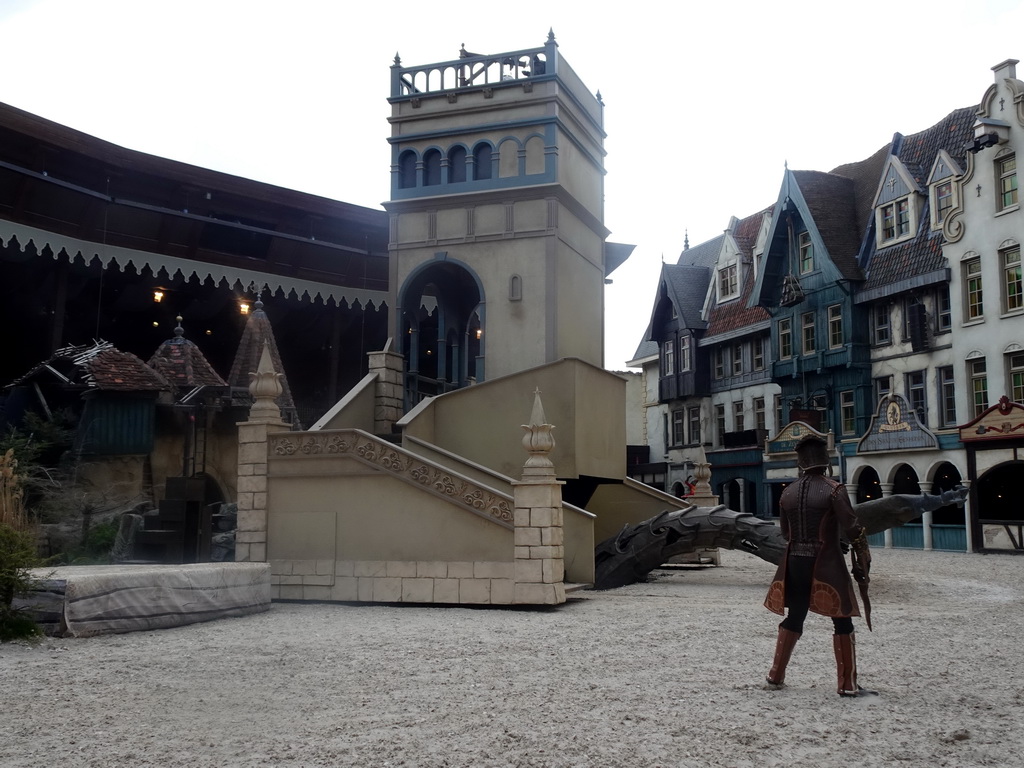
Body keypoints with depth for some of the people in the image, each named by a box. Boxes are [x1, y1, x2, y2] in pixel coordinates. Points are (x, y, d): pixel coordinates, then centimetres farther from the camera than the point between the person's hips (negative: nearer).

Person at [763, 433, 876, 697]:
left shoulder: (788, 492, 5)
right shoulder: (834, 490, -11)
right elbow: (853, 530, -13)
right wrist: (863, 563, -3)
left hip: (795, 564, 5)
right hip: (827, 566, -5)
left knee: (794, 618, 17)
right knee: (842, 622, 3)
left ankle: (776, 676, 23)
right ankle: (847, 685, 4)